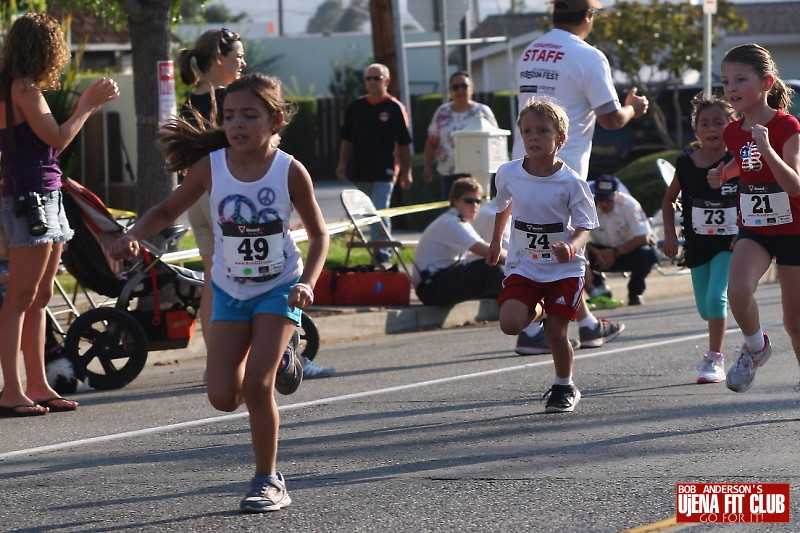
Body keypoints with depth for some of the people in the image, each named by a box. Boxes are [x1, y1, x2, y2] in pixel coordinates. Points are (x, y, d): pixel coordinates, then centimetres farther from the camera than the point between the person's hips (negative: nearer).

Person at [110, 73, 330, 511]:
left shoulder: (290, 171, -16)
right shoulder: (210, 167, -12)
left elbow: (318, 233, -6)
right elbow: (168, 209, 1)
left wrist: (308, 283, -21)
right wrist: (133, 235, -19)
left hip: (279, 289, -3)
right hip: (230, 291, 3)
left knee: (257, 386, -16)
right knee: (223, 398, -4)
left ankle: (268, 480, 2)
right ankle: (273, 357, 32)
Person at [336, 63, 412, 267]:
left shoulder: (395, 108, -3)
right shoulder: (356, 107, 9)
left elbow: (404, 143, -2)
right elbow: (347, 139, 16)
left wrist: (406, 172, -4)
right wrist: (342, 164, 8)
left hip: (385, 171, -5)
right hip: (361, 171, 5)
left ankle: (383, 254, -12)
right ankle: (385, 248, 26)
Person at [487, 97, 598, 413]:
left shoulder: (571, 183, -14)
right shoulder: (508, 174, -4)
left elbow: (585, 227, -12)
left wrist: (571, 246, -33)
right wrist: (496, 242, 28)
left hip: (564, 269, -2)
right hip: (523, 266, 2)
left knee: (555, 333, -5)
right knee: (510, 324, -16)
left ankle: (565, 387, 22)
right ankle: (535, 311, 21)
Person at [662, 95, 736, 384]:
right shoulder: (686, 164, -2)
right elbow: (669, 199, 12)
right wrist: (669, 233, 3)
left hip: (728, 242, -4)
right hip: (697, 244, 4)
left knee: (716, 297, -19)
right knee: (705, 308, 10)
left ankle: (715, 359, -8)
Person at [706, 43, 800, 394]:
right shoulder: (733, 133, 0)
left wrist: (767, 150, -38)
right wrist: (723, 174, 4)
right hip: (753, 229, 4)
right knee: (738, 292, -26)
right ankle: (756, 345, 2)